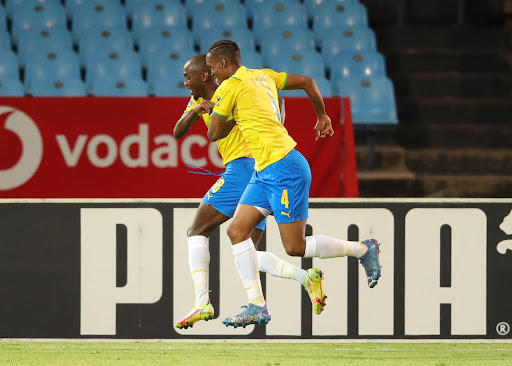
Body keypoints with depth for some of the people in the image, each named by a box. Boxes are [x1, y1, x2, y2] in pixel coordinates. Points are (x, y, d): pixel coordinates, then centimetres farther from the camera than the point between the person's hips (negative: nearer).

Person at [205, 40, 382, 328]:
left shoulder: (230, 86, -9)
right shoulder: (263, 75, 14)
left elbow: (214, 134, -3)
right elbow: (307, 82, 21)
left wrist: (231, 120, 17)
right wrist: (322, 116, 33)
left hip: (284, 168, -10)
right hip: (265, 172, 10)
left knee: (295, 247, -6)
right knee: (237, 231, 2)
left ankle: (363, 249, 10)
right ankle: (257, 306, 0)